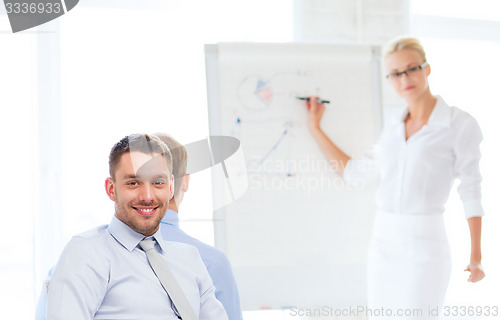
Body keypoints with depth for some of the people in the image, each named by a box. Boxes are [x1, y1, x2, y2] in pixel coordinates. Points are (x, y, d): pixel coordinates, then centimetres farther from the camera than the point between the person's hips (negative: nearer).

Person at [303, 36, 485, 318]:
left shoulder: (461, 124, -5)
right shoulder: (393, 131, 12)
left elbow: (471, 190, -3)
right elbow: (353, 172, 18)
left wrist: (476, 255, -4)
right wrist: (316, 129, 19)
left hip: (425, 250, -6)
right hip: (383, 244, 6)